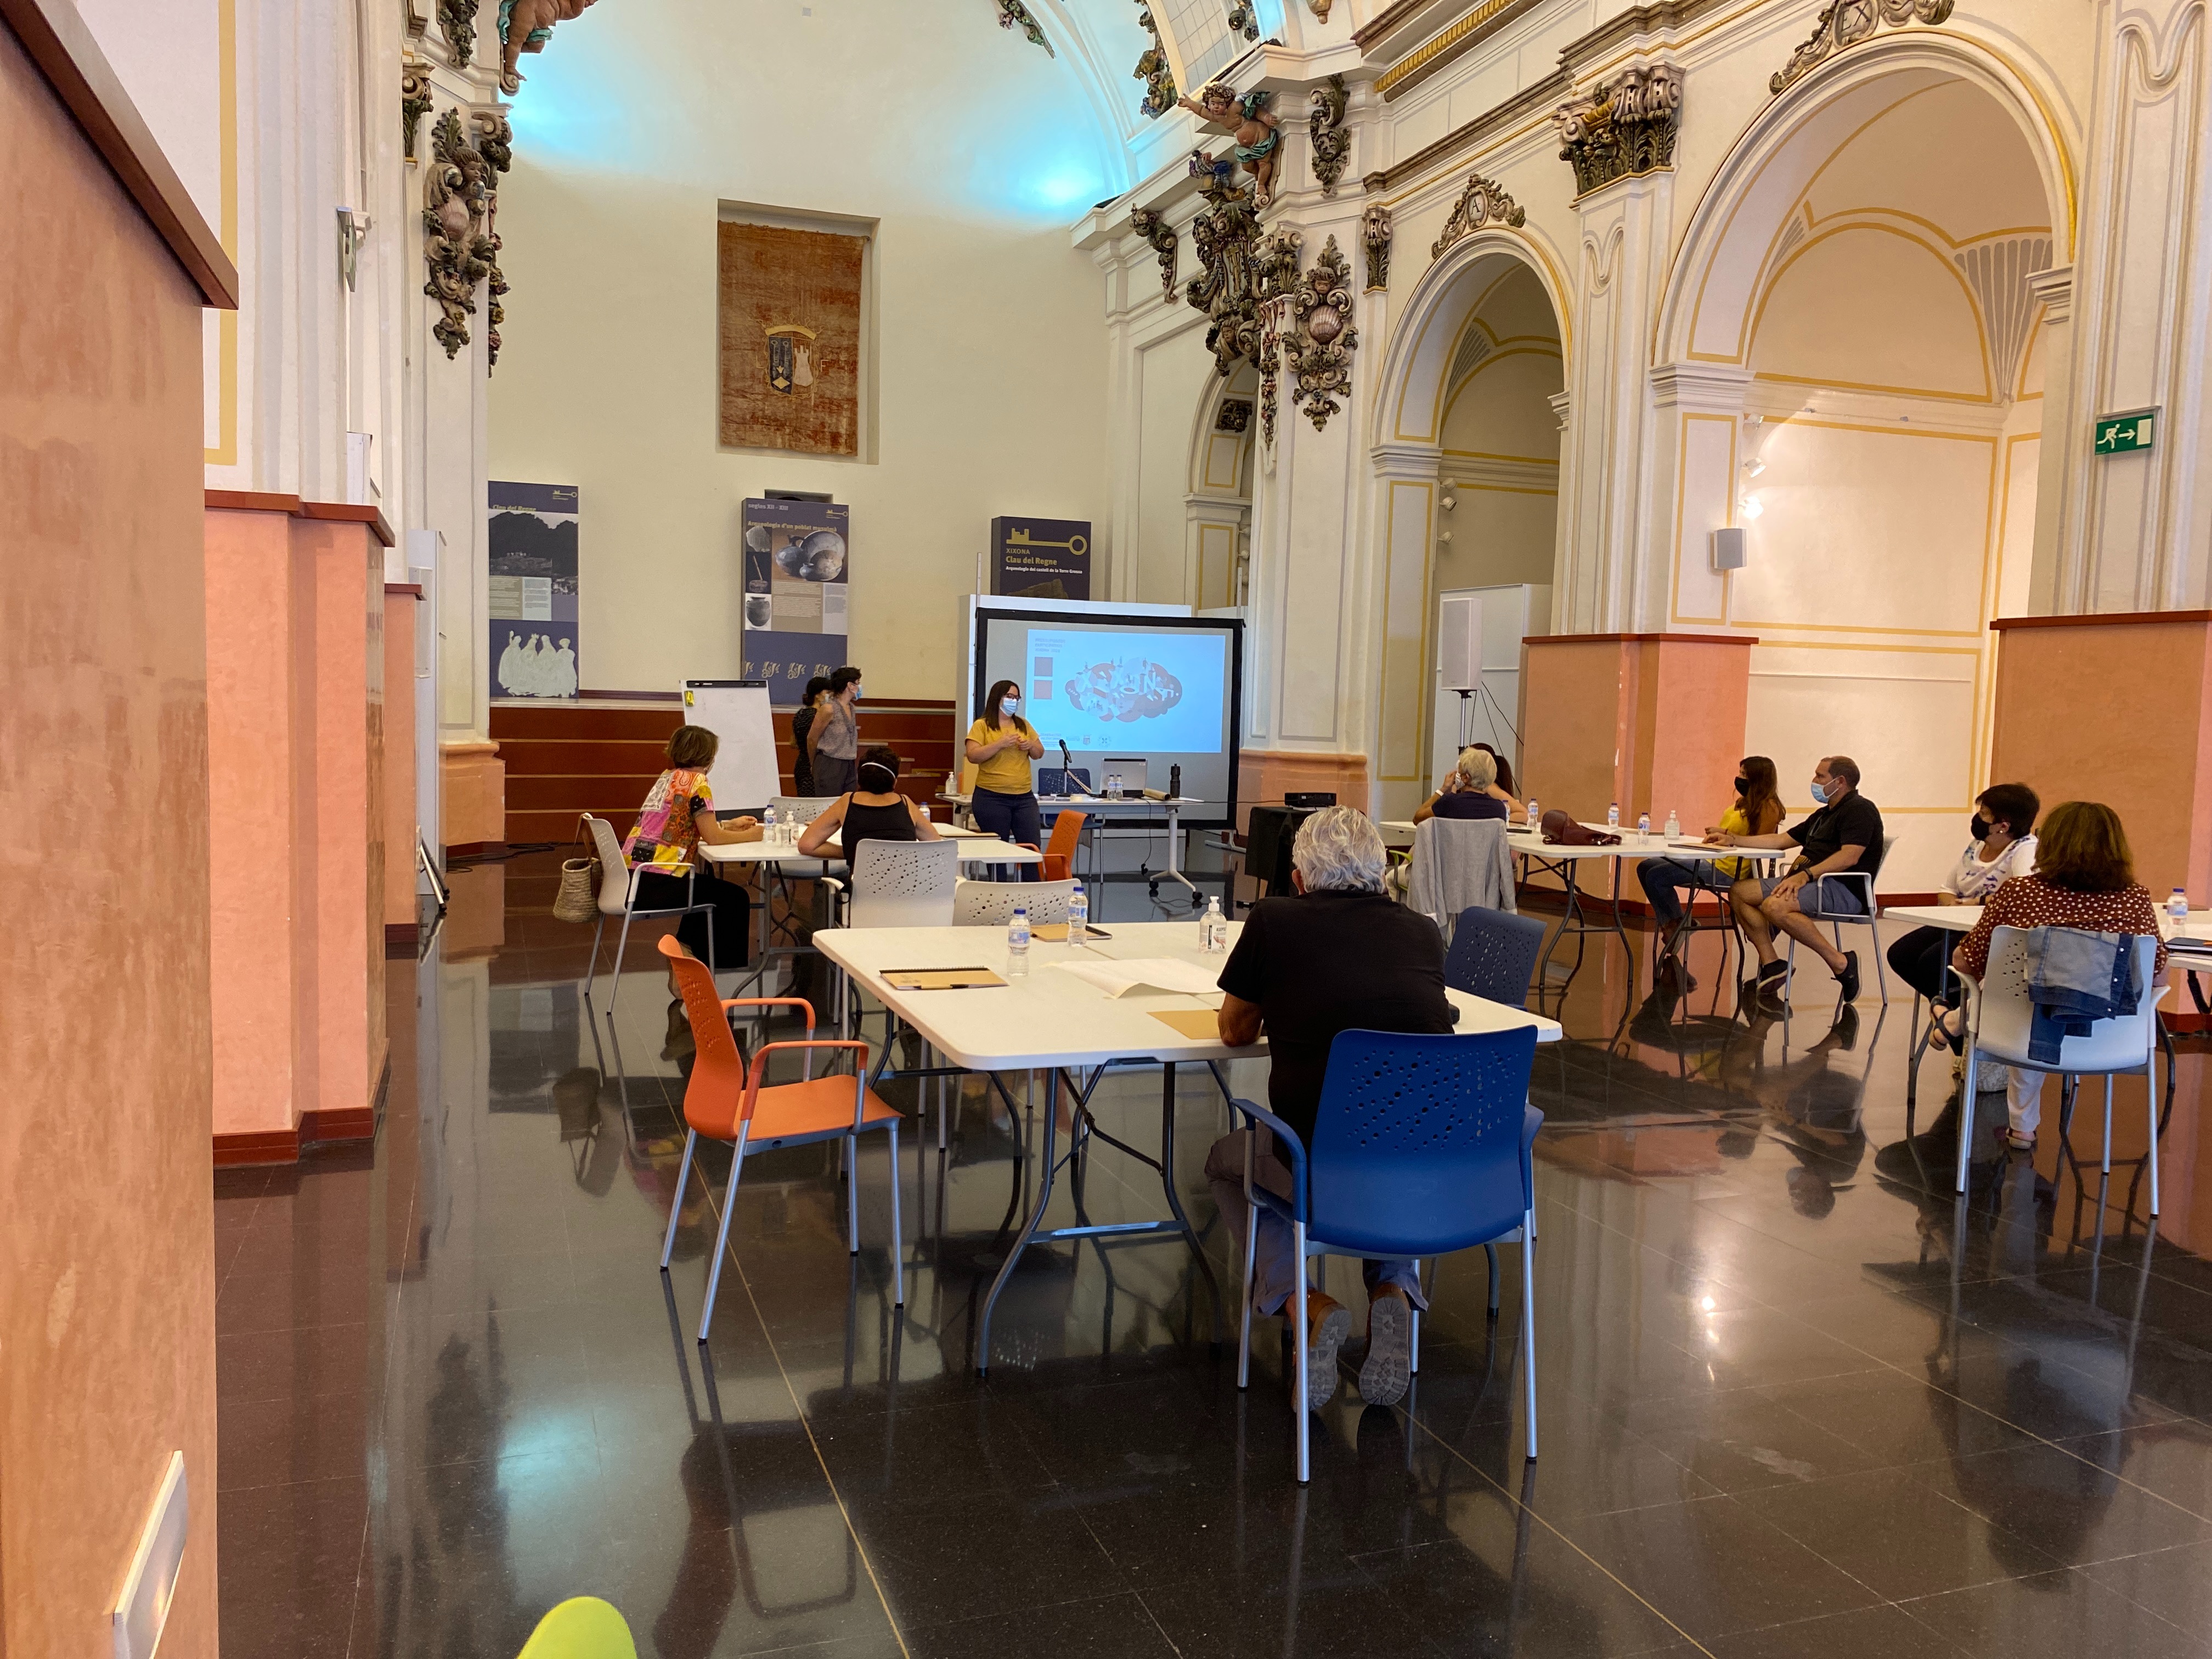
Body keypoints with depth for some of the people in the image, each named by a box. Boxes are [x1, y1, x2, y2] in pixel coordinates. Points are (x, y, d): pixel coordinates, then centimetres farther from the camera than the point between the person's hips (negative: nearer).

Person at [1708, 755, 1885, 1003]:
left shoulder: (1859, 809, -6)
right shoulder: (1824, 815, 25)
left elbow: (1849, 857, -20)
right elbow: (1781, 839, 28)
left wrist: (1806, 875, -29)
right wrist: (1733, 840, 22)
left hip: (1844, 890, -10)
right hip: (1810, 882, 10)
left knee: (1775, 906, -34)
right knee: (1739, 892, -2)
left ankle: (1840, 962, -22)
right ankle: (1771, 965, -8)